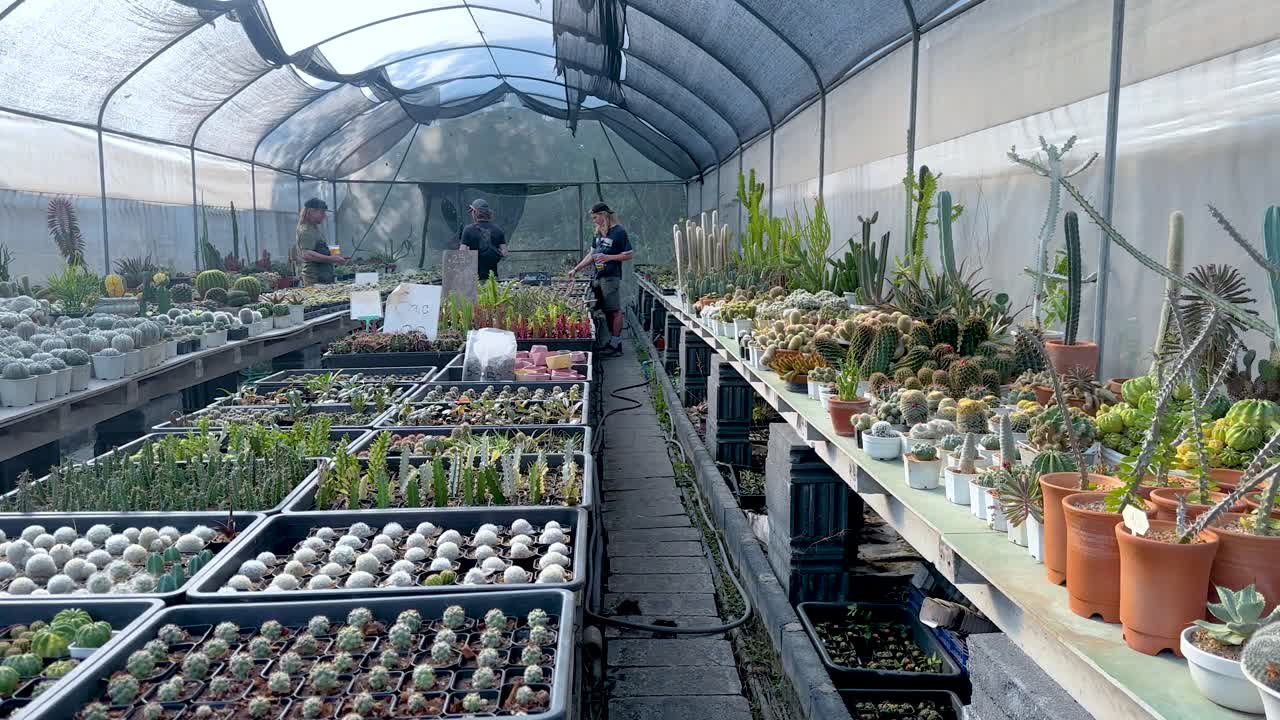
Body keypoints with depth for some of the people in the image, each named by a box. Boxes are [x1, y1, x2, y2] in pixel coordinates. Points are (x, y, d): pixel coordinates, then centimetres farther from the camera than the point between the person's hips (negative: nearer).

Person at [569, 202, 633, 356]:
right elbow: (591, 255, 21)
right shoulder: (598, 233, 15)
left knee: (615, 311, -5)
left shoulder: (619, 232, -8)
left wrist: (609, 257, -17)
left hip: (612, 278, -8)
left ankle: (616, 345, -1)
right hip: (598, 277, 8)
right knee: (606, 311, 10)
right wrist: (575, 269, 17)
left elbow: (630, 254, -9)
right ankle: (612, 342, 18)